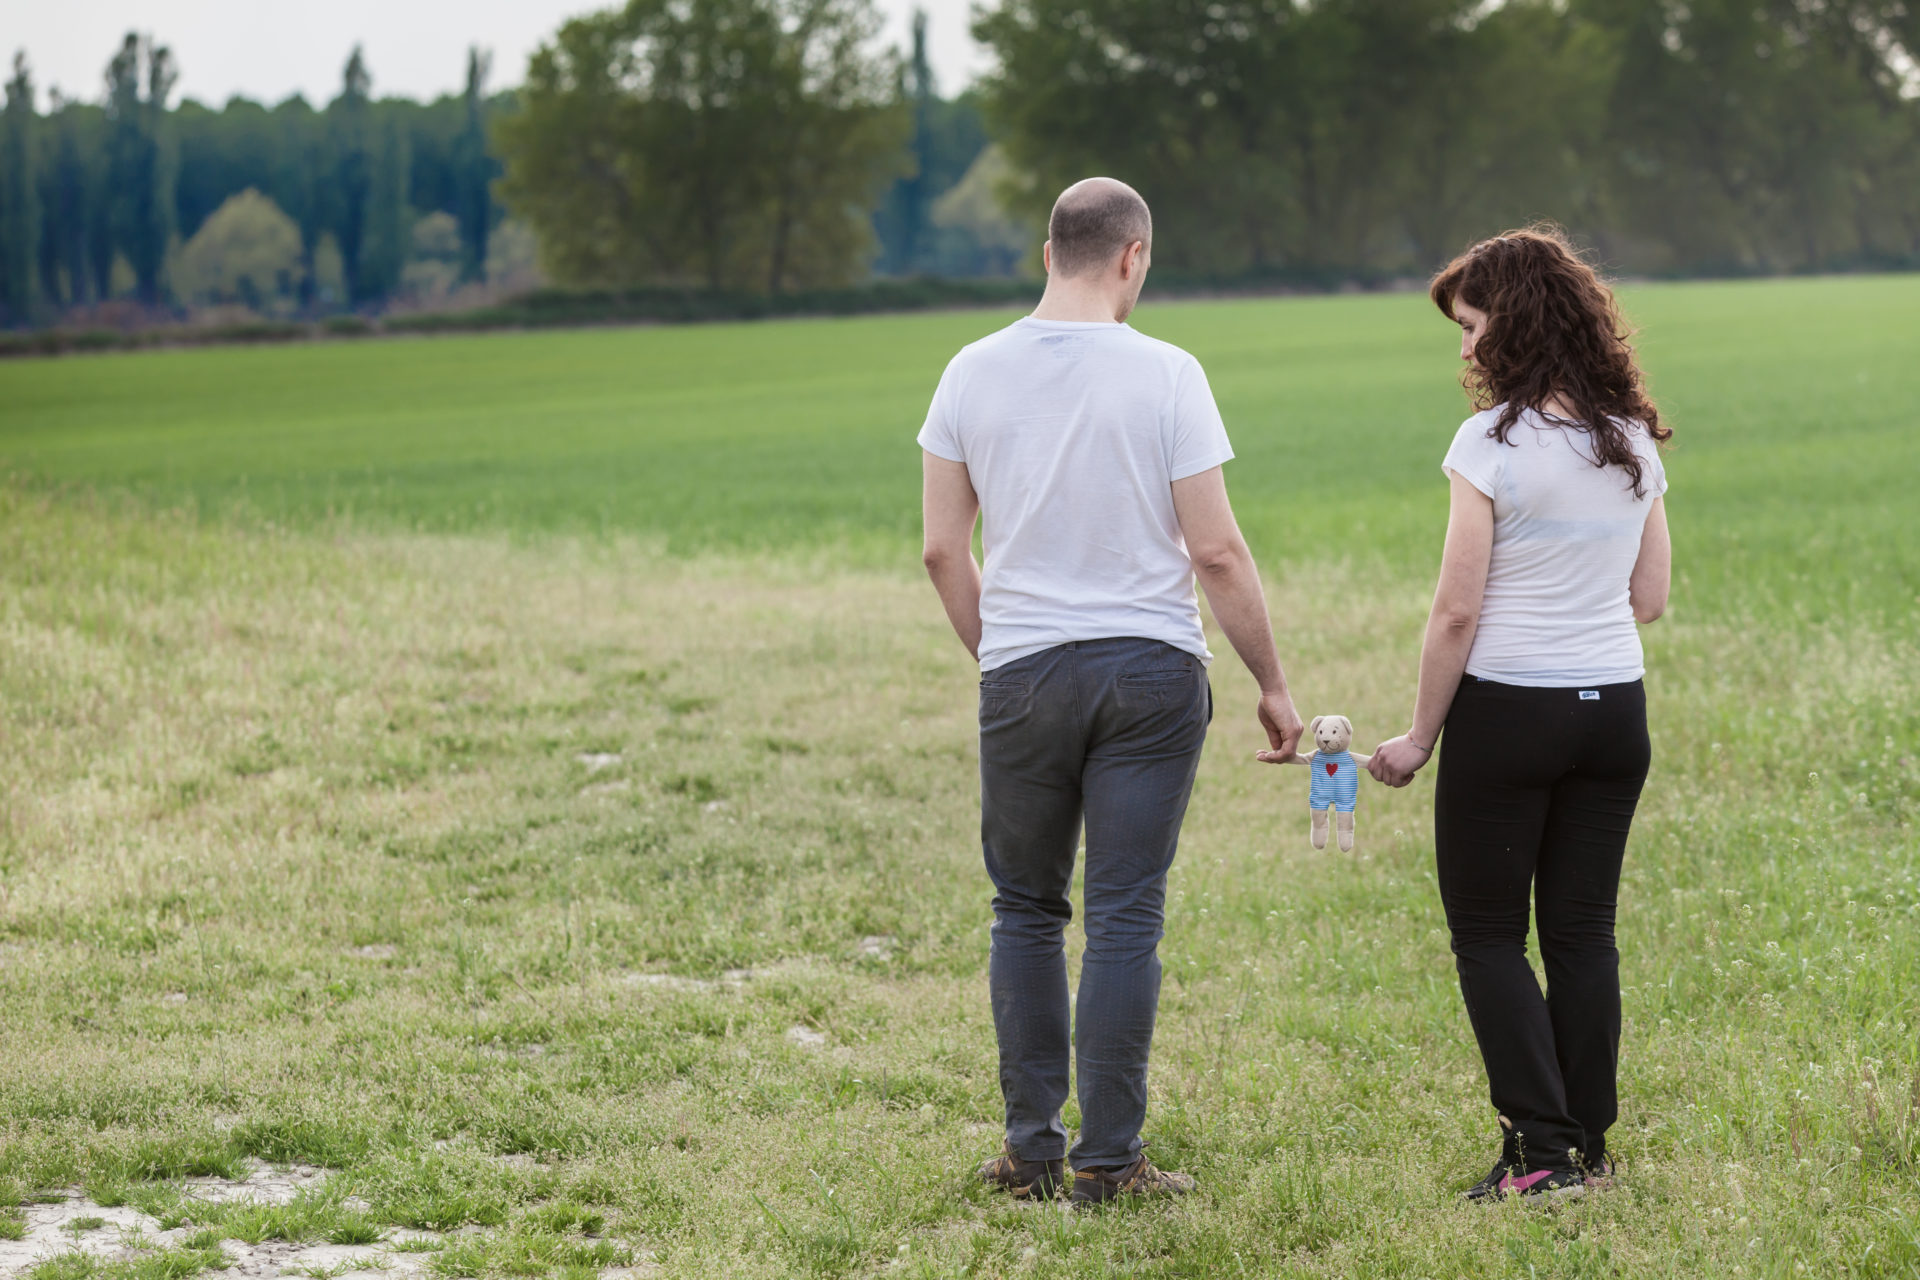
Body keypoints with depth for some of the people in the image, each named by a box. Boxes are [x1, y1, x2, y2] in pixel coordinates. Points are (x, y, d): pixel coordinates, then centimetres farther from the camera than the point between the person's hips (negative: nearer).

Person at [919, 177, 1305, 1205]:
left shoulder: (973, 372, 1)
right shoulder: (1164, 375, -8)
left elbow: (944, 552, 4)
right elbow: (1215, 553, -8)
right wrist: (1271, 684, 2)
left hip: (1020, 674, 2)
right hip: (1150, 670, -2)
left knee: (1026, 912, 13)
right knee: (1126, 917, 1)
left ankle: (1029, 1149, 14)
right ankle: (1107, 1158, 3)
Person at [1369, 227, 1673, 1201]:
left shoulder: (1492, 443, -14)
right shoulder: (1635, 442, 4)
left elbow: (1457, 611, -14)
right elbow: (1650, 598, 10)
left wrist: (1418, 738, -5)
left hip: (1508, 711, -6)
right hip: (1615, 709, 6)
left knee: (1487, 934, 6)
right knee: (1584, 931, 12)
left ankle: (1541, 1150, -1)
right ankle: (1588, 1147, 14)